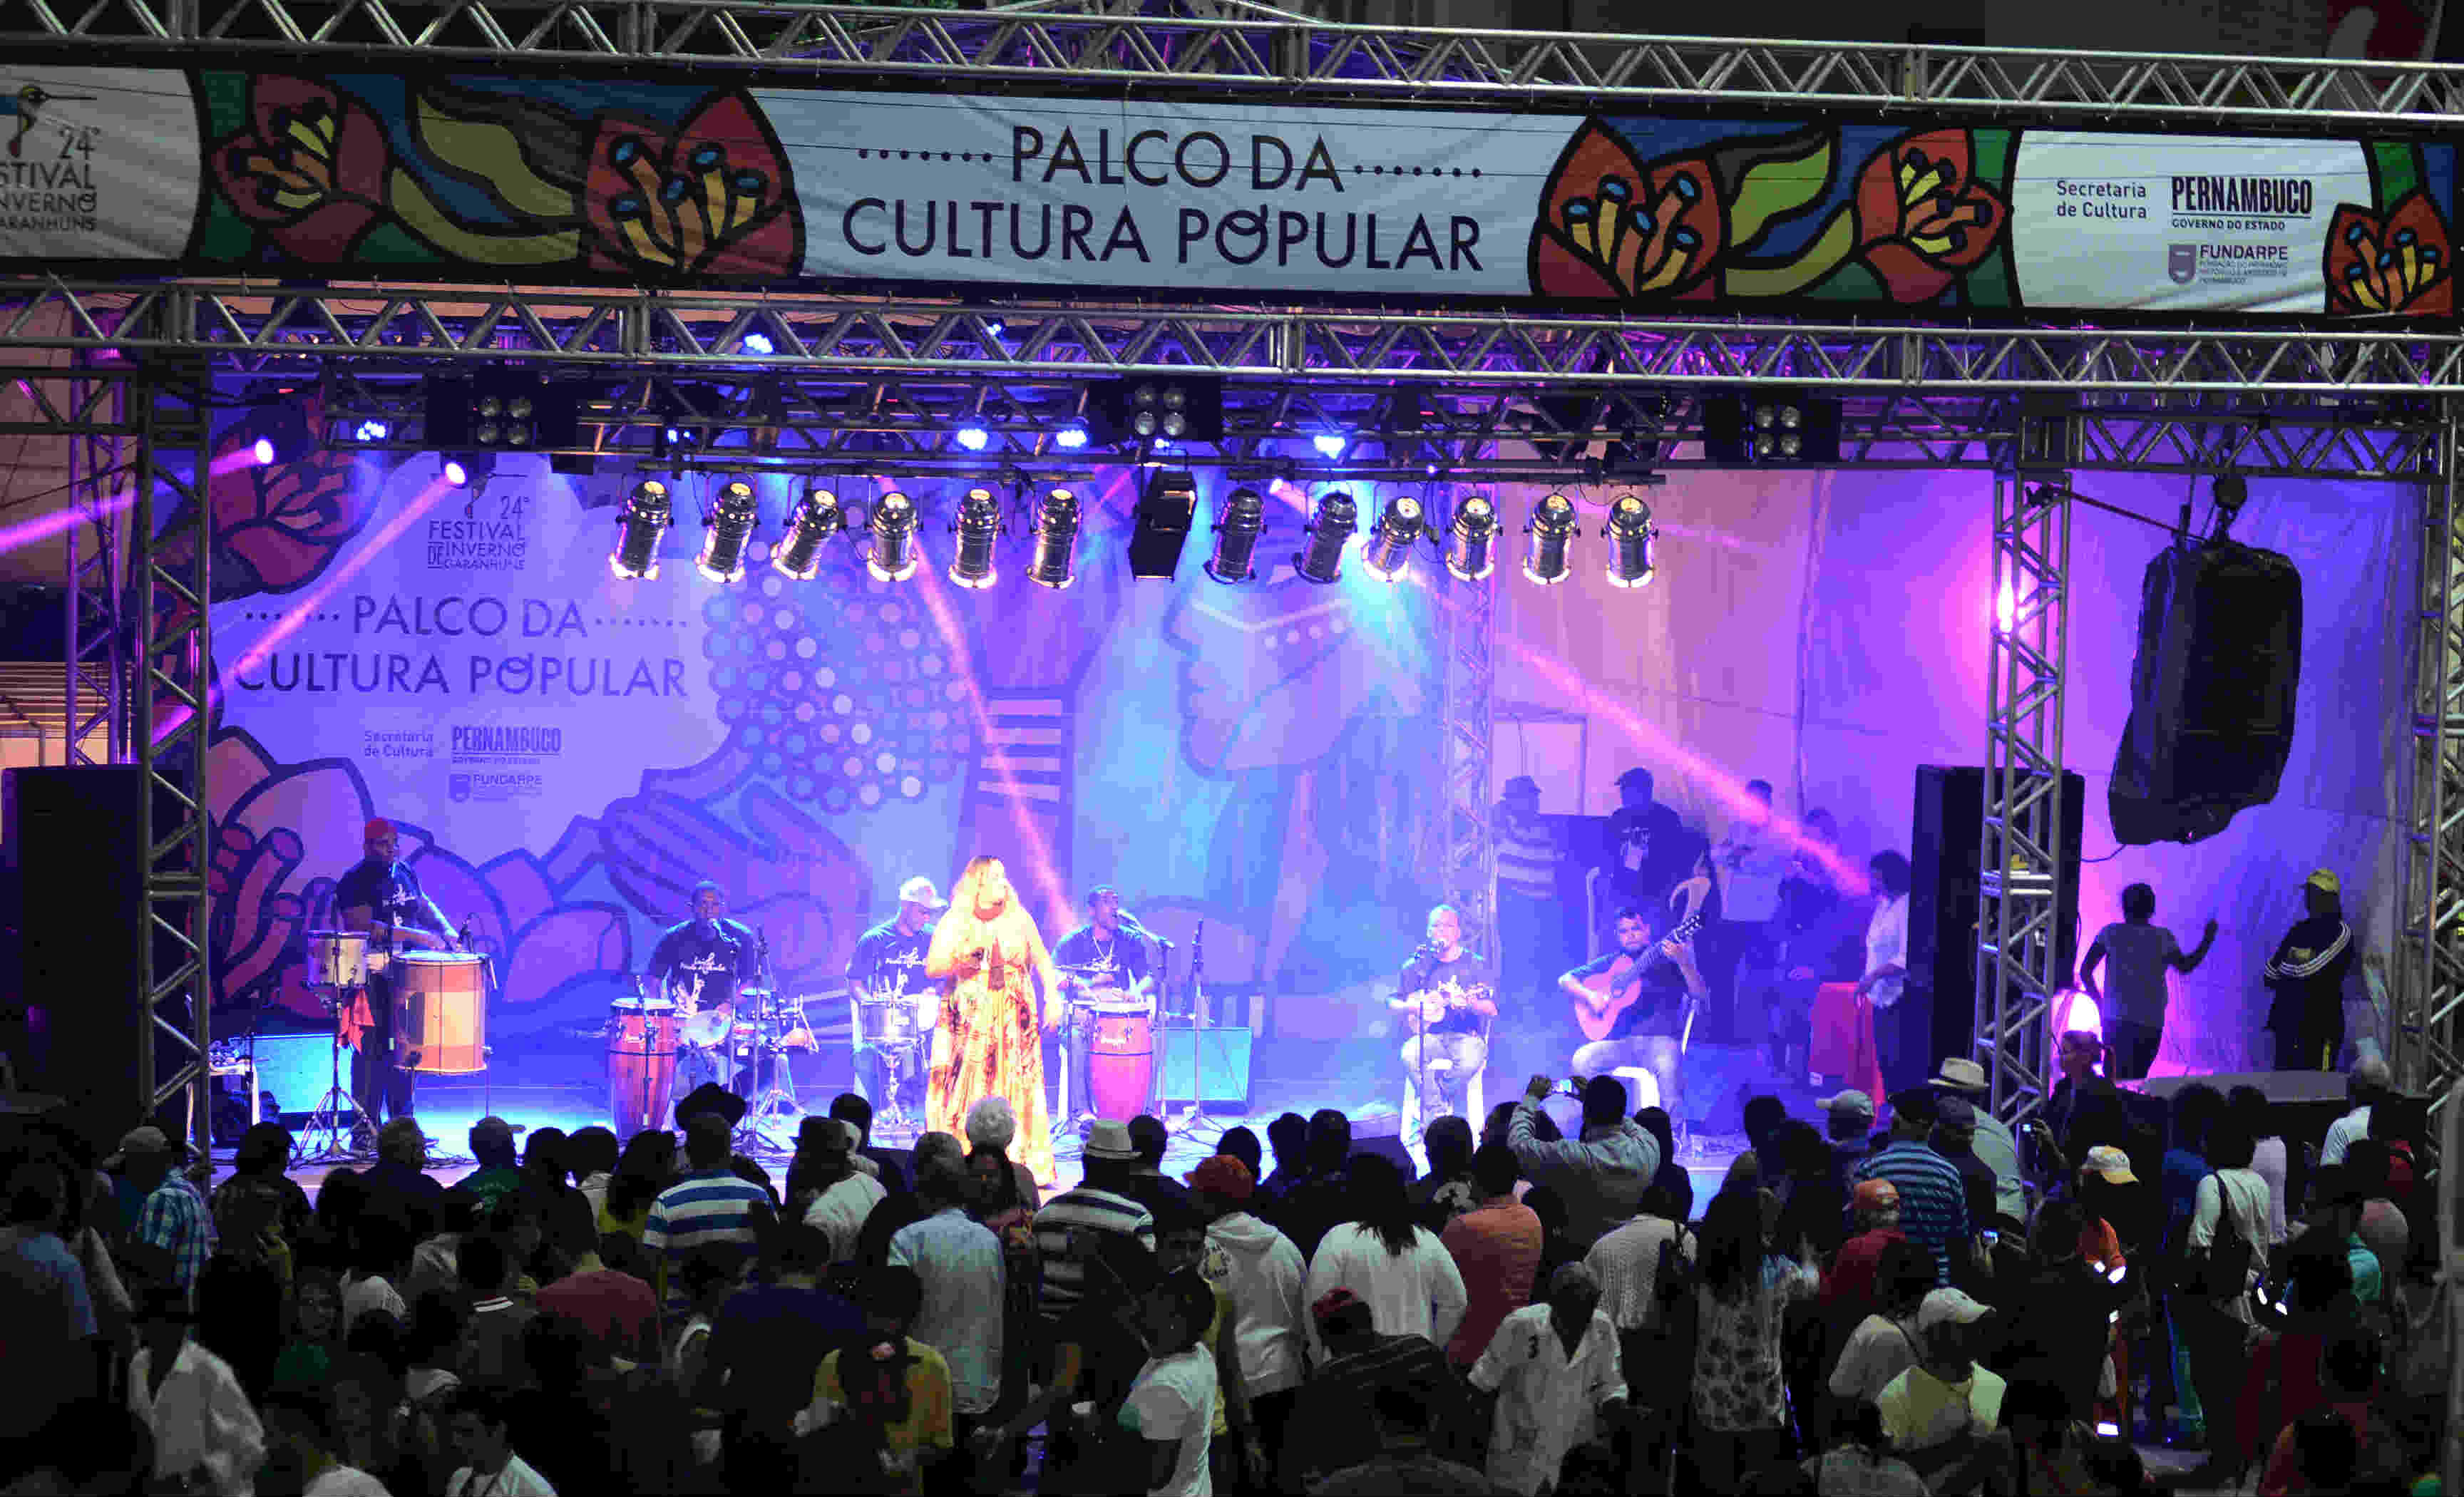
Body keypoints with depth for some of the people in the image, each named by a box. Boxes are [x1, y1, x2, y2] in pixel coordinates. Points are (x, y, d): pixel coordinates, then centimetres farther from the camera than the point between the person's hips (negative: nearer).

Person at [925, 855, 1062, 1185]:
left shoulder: (1019, 919, 8)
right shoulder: (954, 923, 2)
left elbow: (1042, 961, 14)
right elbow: (931, 969, -1)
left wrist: (1052, 998, 2)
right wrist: (957, 963, -20)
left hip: (1013, 1019, 2)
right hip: (967, 1019, -2)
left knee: (1014, 1091, -3)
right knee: (964, 1092, -7)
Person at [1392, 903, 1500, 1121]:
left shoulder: (1476, 965, 5)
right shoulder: (1416, 966, 11)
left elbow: (1492, 1011, -3)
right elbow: (1393, 1002, 13)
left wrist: (1470, 1003, -25)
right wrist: (1413, 1008, -8)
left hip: (1465, 1035, -1)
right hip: (1429, 1036, 1)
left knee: (1472, 1059, -36)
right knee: (1410, 1054, -33)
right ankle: (1439, 1112, -19)